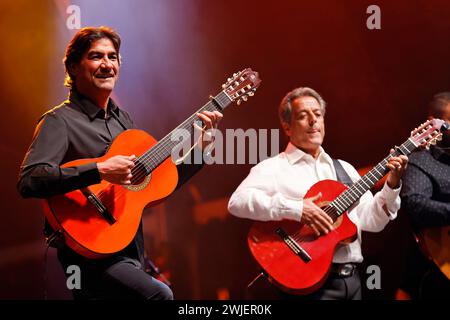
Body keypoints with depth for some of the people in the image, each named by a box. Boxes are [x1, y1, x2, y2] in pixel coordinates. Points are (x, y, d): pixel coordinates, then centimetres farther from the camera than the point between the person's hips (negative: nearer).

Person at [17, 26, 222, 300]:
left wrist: (201, 148, 6)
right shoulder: (60, 121, -7)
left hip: (132, 253, 7)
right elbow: (28, 181, -24)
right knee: (159, 293, -28)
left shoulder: (122, 119, 16)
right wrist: (99, 171, -29)